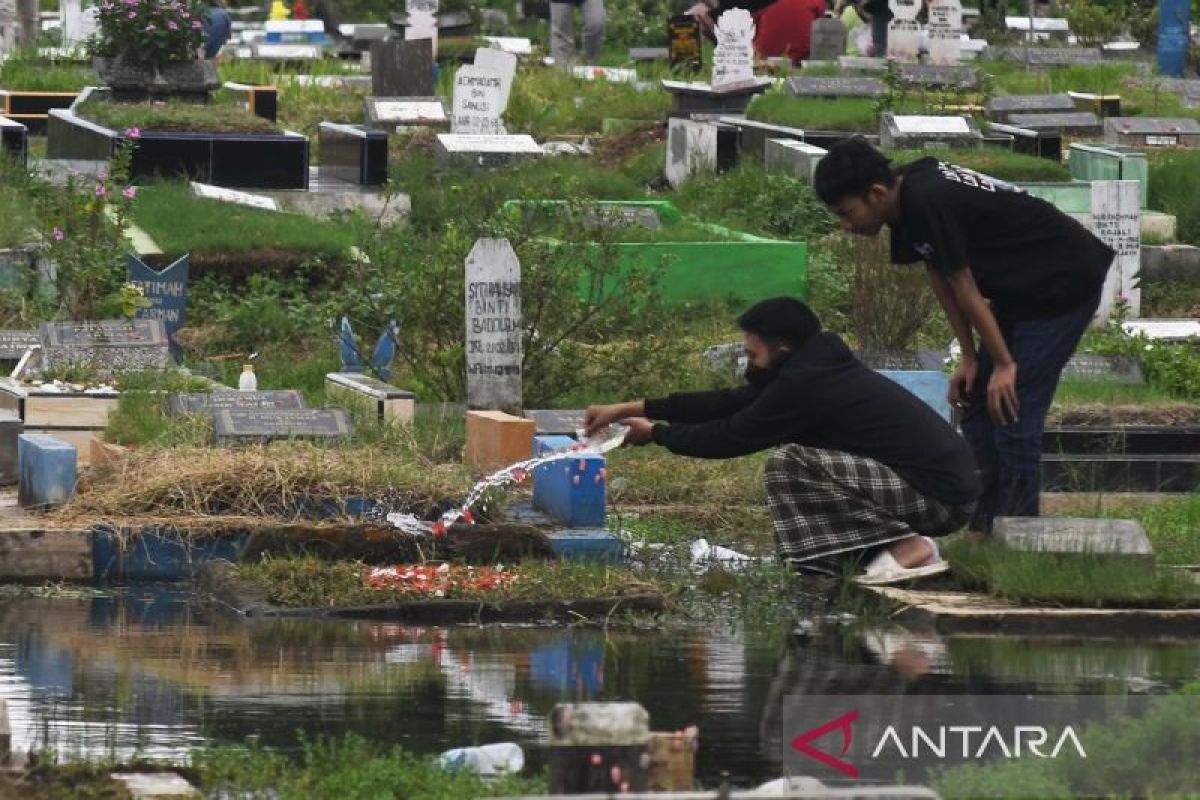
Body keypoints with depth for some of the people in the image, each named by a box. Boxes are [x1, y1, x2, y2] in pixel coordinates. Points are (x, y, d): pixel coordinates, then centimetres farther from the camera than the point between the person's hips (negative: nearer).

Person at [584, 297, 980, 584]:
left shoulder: (806, 386, -16)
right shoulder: (815, 370, 12)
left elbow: (731, 437, -7)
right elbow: (732, 403, 18)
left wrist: (655, 434, 10)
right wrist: (631, 408, 19)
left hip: (938, 496, -10)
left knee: (788, 465, -16)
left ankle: (907, 549, -12)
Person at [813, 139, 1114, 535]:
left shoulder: (928, 203, -28)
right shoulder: (907, 201, 0)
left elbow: (964, 288, -21)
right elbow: (939, 279, 7)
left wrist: (1004, 363, -14)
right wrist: (970, 359, 7)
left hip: (1066, 283, -10)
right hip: (1020, 289, 10)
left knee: (1011, 410, -13)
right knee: (978, 408, 9)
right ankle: (983, 529, 12)